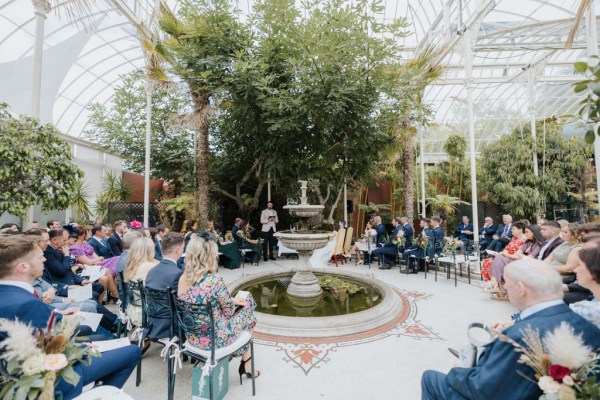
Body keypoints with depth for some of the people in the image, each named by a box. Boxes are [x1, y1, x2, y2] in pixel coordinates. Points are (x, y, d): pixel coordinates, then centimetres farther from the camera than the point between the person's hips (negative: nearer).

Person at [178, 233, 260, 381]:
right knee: (246, 307, 15)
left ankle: (245, 362, 34)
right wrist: (234, 302, 6)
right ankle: (246, 363, 34)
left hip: (192, 337, 7)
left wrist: (231, 301, 8)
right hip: (213, 339, -6)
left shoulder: (183, 279, -6)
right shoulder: (215, 281, -29)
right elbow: (229, 312, -15)